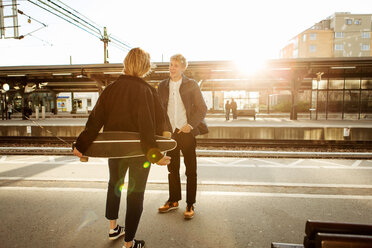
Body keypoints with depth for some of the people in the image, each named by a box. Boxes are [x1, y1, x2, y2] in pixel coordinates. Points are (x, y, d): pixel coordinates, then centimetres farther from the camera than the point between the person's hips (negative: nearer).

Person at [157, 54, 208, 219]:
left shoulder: (191, 85, 0)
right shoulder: (162, 86, 10)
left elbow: (202, 108, -1)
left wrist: (190, 125, -12)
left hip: (187, 132, -3)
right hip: (170, 133, 3)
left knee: (190, 170, 4)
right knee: (172, 168, 13)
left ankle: (190, 205, 18)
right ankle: (173, 201, 30)